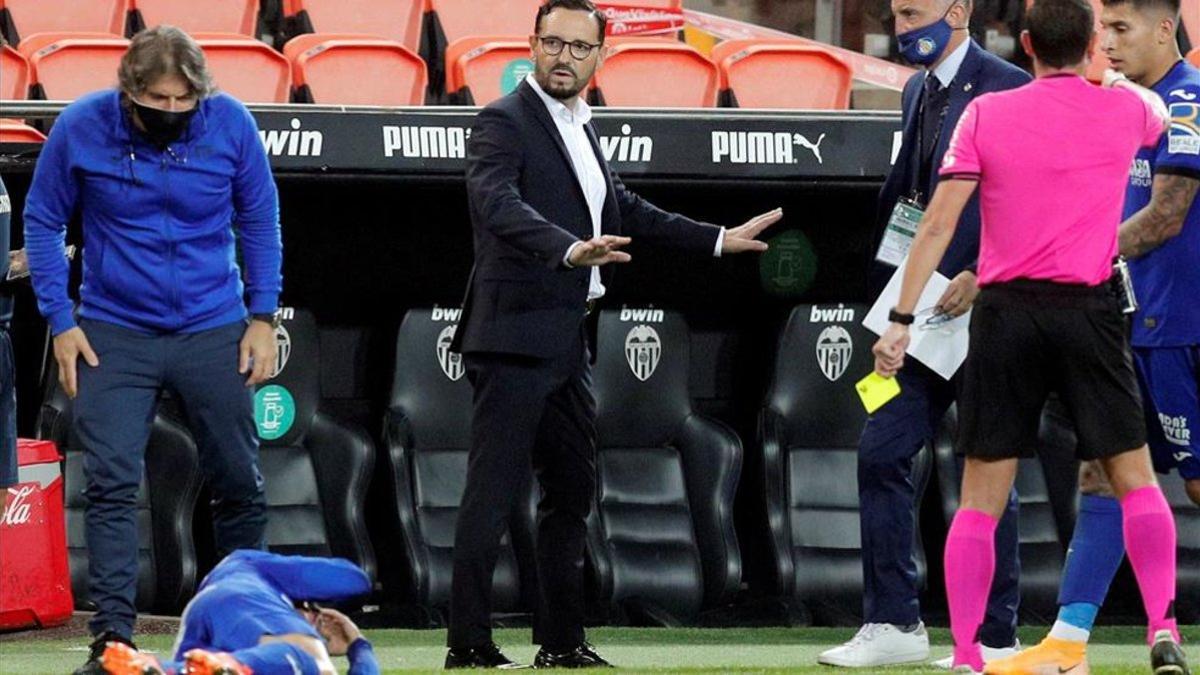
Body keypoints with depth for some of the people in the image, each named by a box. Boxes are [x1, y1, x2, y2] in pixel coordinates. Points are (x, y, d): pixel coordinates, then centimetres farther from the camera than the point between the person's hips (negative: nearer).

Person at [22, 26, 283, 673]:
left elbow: (260, 223, 6)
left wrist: (262, 317, 1)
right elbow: (42, 223, 2)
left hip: (213, 330, 1)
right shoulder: (80, 128, -10)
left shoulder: (231, 125, -8)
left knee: (239, 484, 7)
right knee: (110, 484, -10)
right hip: (113, 335, -1)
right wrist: (60, 322, -4)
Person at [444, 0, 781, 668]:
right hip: (515, 338, -9)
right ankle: (469, 643, -12)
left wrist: (719, 239, 29)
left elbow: (625, 210, 30)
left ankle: (562, 639, 20)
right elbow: (499, 205, -27)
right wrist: (569, 250, -43)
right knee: (493, 493, -10)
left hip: (566, 340, 10)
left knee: (574, 490, 13)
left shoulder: (582, 128, 18)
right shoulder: (504, 123, -10)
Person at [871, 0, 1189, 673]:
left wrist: (901, 320, -3)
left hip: (1006, 313, 0)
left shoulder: (985, 116, -3)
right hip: (1090, 311, 0)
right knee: (1135, 478, 10)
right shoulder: (1124, 109, 1)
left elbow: (937, 226, -6)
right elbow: (1160, 112, 29)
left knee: (981, 497, 4)